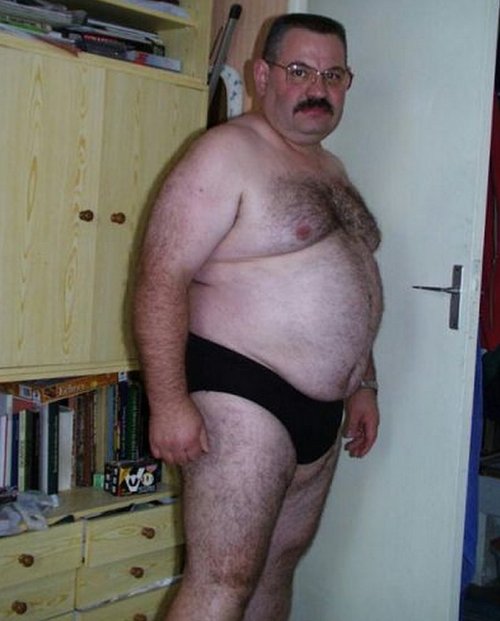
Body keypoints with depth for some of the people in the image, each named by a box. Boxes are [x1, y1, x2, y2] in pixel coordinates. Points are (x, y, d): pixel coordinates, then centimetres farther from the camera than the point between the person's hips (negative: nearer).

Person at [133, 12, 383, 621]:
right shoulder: (227, 153, -10)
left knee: (279, 563, 15)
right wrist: (169, 402, -24)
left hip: (322, 408, 9)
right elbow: (162, 279, -17)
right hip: (240, 393, -8)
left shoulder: (331, 170, 17)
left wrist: (363, 385, 21)